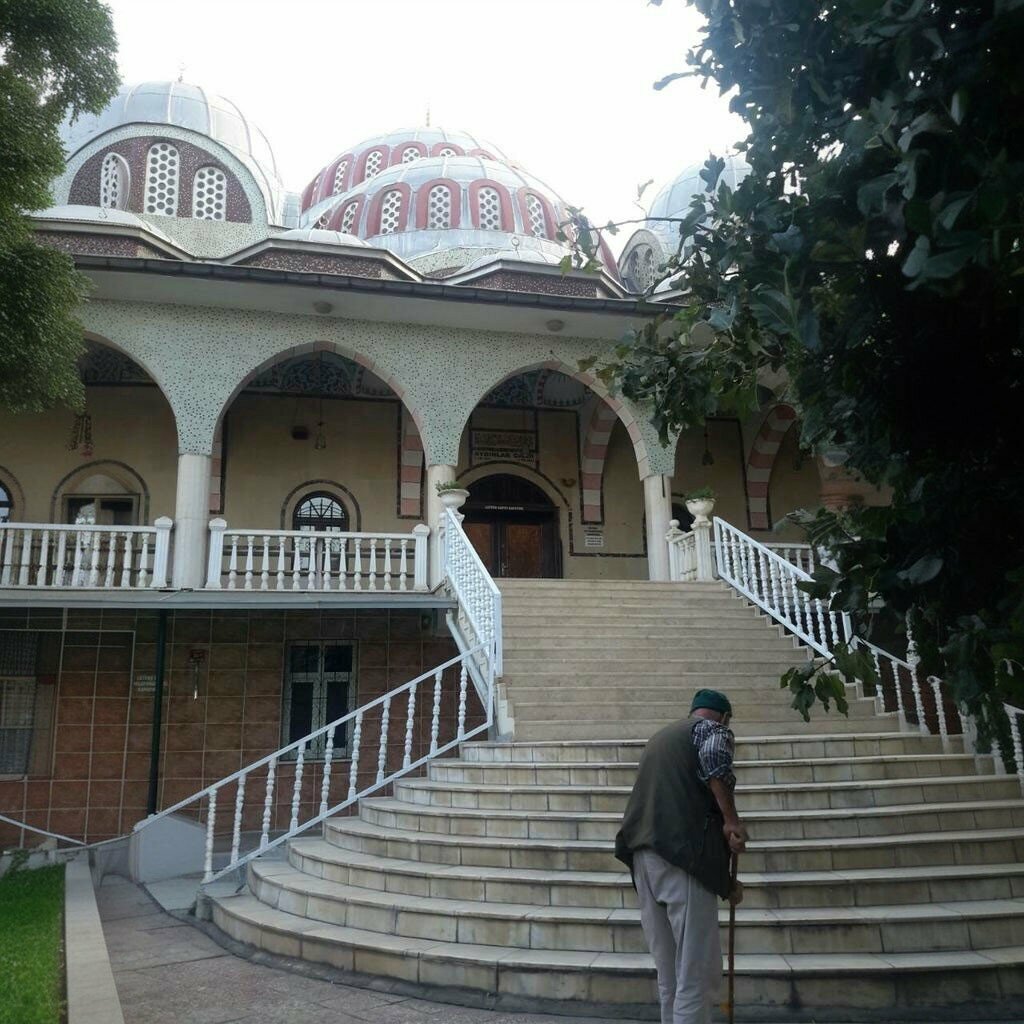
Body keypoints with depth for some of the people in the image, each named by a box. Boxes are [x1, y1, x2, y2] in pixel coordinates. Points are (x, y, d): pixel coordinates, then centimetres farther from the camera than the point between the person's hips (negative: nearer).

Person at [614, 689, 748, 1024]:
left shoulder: (661, 736, 31)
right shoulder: (713, 728, 7)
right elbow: (714, 757, -20)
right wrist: (731, 819, -11)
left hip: (643, 853, 8)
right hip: (681, 854, -8)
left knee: (669, 975, 13)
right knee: (698, 972, -3)